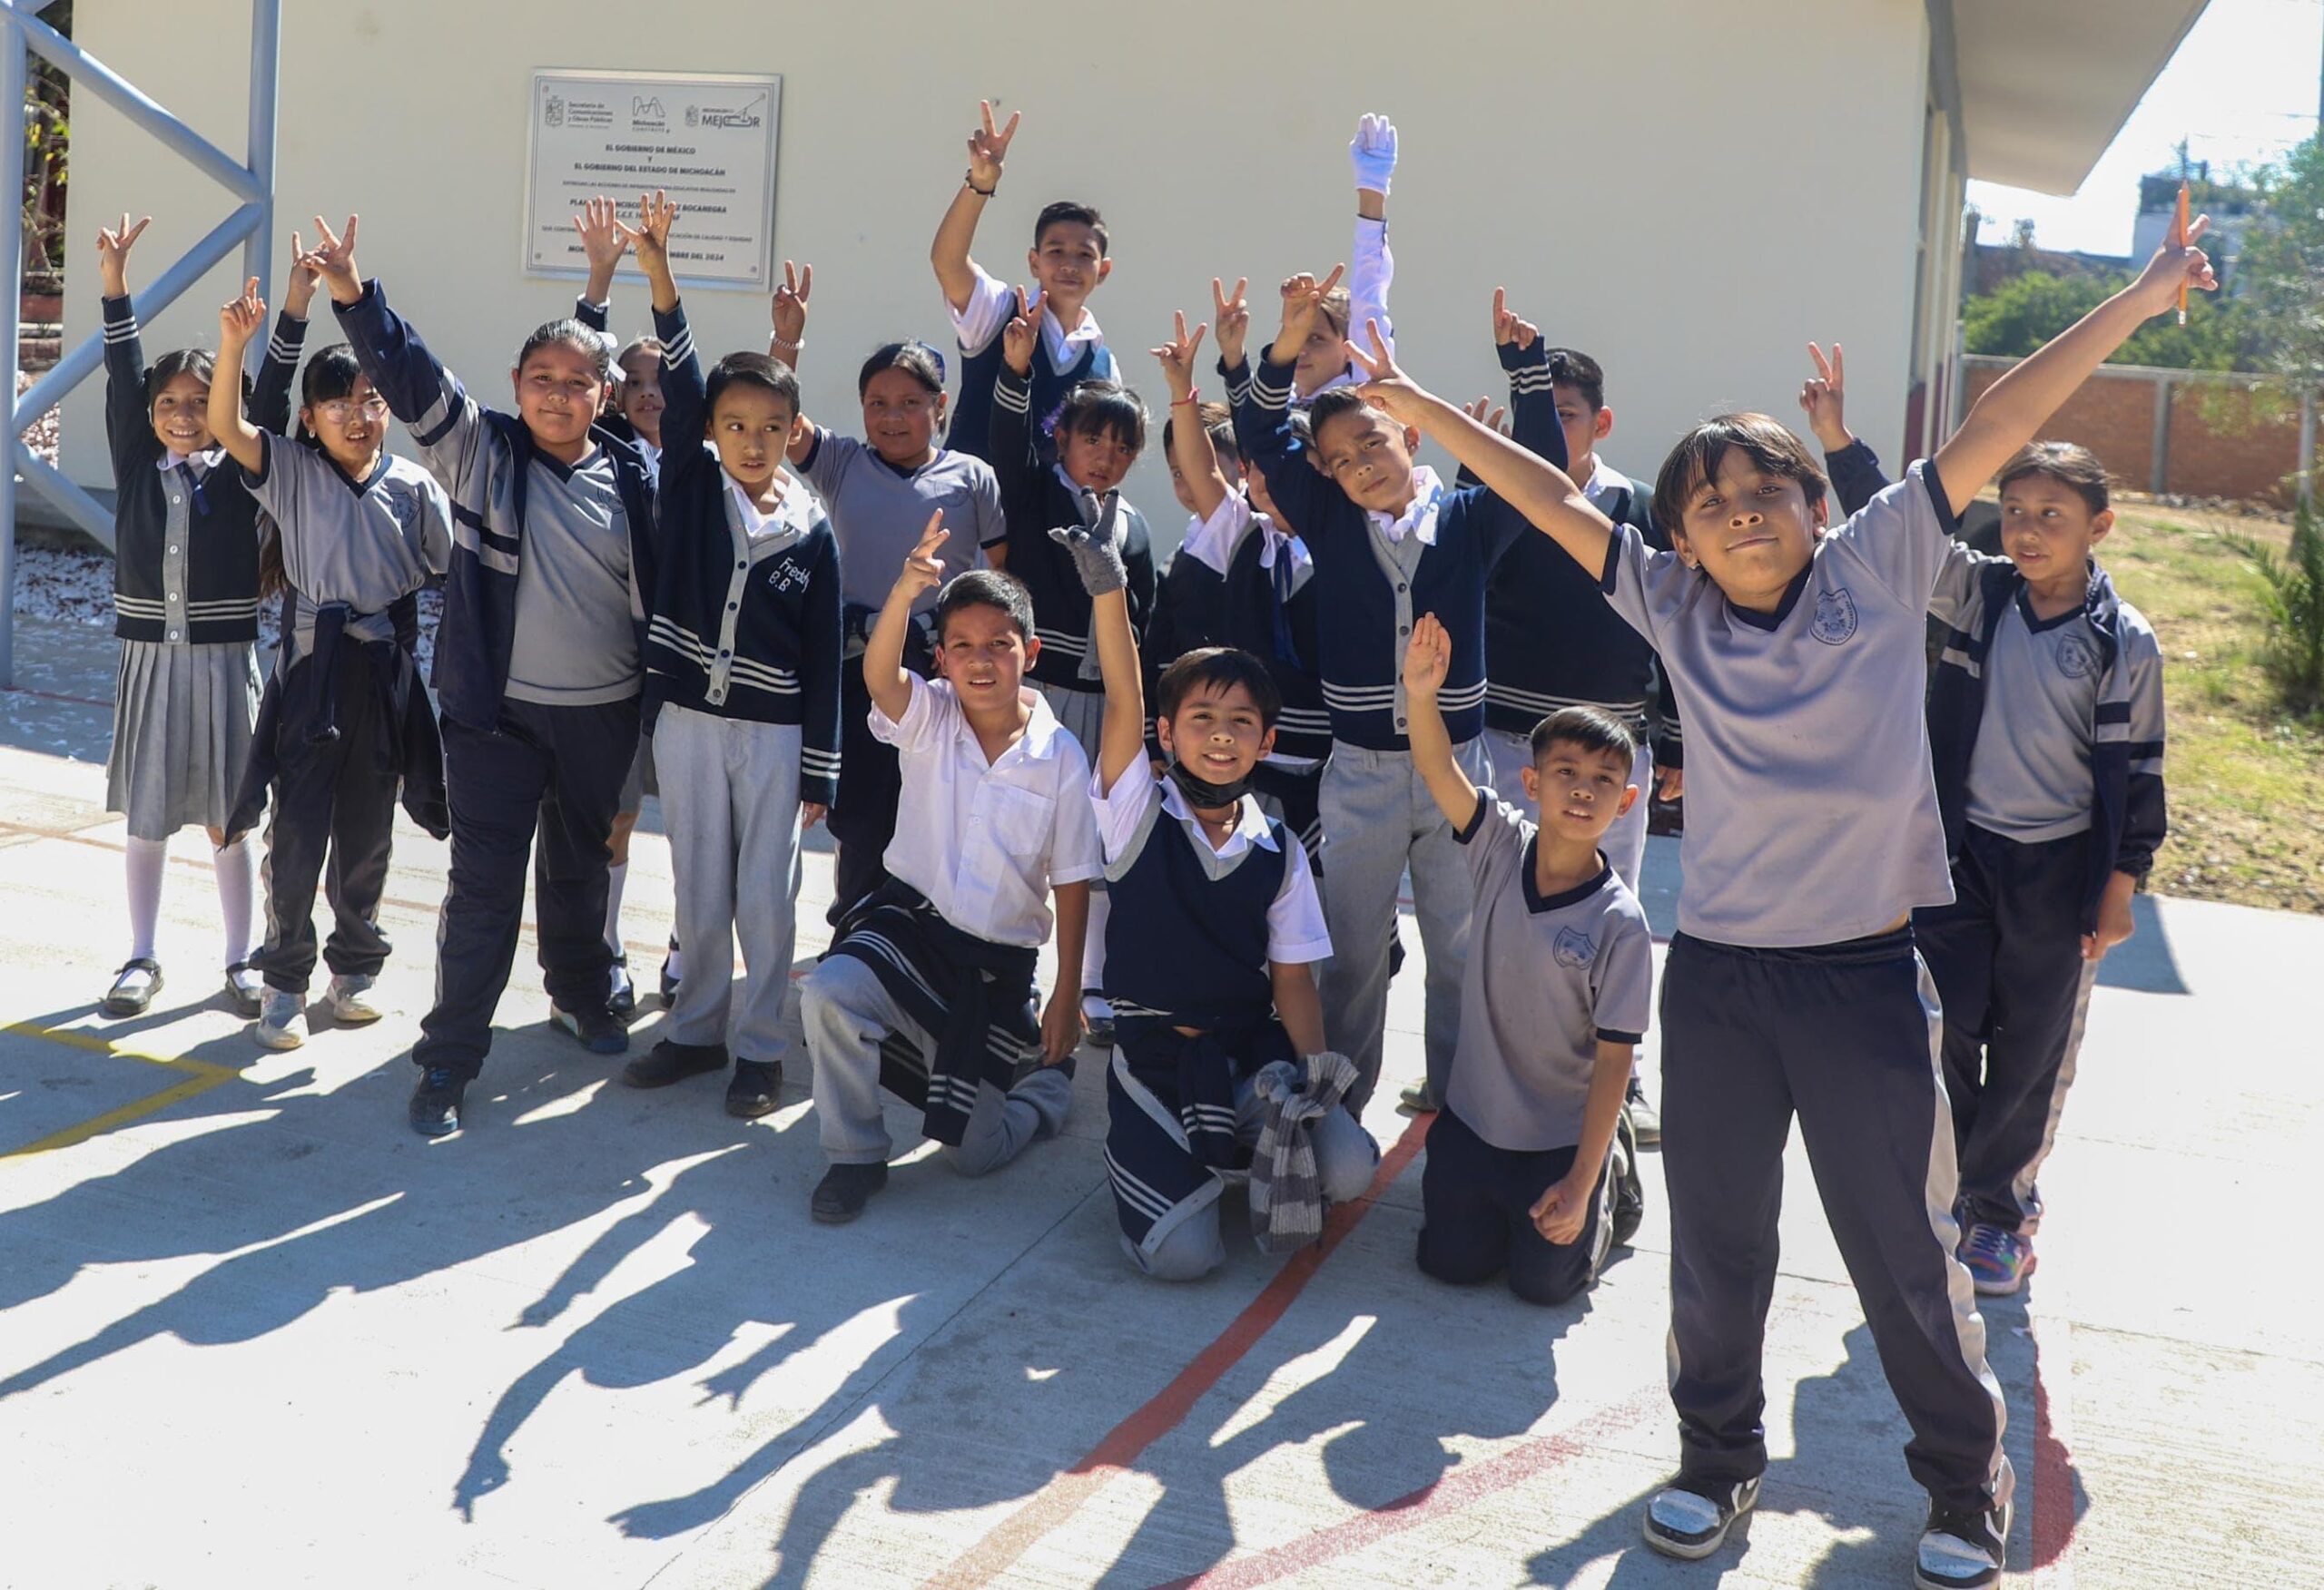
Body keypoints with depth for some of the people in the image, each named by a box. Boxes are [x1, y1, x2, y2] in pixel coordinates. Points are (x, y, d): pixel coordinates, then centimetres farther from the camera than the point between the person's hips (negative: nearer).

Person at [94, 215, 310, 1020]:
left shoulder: (239, 476, 0)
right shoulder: (137, 468, 4)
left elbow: (270, 398, -9)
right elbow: (123, 381, -4)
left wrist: (293, 311, -20)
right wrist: (115, 289, -14)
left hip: (225, 661, -2)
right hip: (151, 659, 2)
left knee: (229, 819, 6)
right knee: (147, 818, 9)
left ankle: (241, 961, 17)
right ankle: (142, 959, 20)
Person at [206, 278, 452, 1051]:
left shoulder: (414, 486, 0)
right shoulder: (292, 471, -2)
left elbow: (449, 572, 5)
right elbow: (226, 428, -17)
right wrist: (233, 346, -31)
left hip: (386, 669, 2)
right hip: (312, 666, -1)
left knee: (368, 830, 13)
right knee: (297, 828, -1)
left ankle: (354, 965, 29)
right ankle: (284, 980, 13)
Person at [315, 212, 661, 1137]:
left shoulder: (633, 476, 1)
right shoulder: (480, 451, -4)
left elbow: (663, 585, 7)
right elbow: (413, 380, -16)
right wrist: (354, 298, -31)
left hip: (604, 713, 3)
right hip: (497, 711, -3)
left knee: (582, 869, 20)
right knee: (484, 884, -3)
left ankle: (581, 999, 43)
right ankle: (448, 1059, 5)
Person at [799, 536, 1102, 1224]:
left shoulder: (1061, 757, -9)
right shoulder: (927, 718, -8)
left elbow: (1072, 884, -4)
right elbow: (878, 673, -32)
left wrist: (1067, 998, -4)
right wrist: (906, 589, -51)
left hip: (999, 961, 0)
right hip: (913, 922, 1)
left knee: (974, 1152, 5)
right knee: (827, 994, -33)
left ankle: (1044, 1074, 39)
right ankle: (856, 1158, -9)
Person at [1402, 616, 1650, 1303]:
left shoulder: (1620, 923, -21)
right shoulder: (1502, 846, -11)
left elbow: (1613, 1059, -19)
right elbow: (1439, 771, -24)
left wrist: (1581, 1181, -20)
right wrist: (1421, 696, -44)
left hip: (1563, 1134, -3)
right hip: (1474, 1113, 3)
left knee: (1545, 1282, 7)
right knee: (1453, 1263, 9)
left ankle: (1612, 1178, 32)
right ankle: (1496, 1196, 38)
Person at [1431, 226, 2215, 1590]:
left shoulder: (1880, 568, -2)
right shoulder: (1675, 607, 1)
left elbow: (1993, 434, -6)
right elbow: (1555, 503, 4)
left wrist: (2134, 304, -7)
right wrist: (1424, 406, 4)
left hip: (1867, 972, -2)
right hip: (1716, 974, 2)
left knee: (1907, 1245, 8)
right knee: (1717, 1242, 15)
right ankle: (1719, 1457, 36)